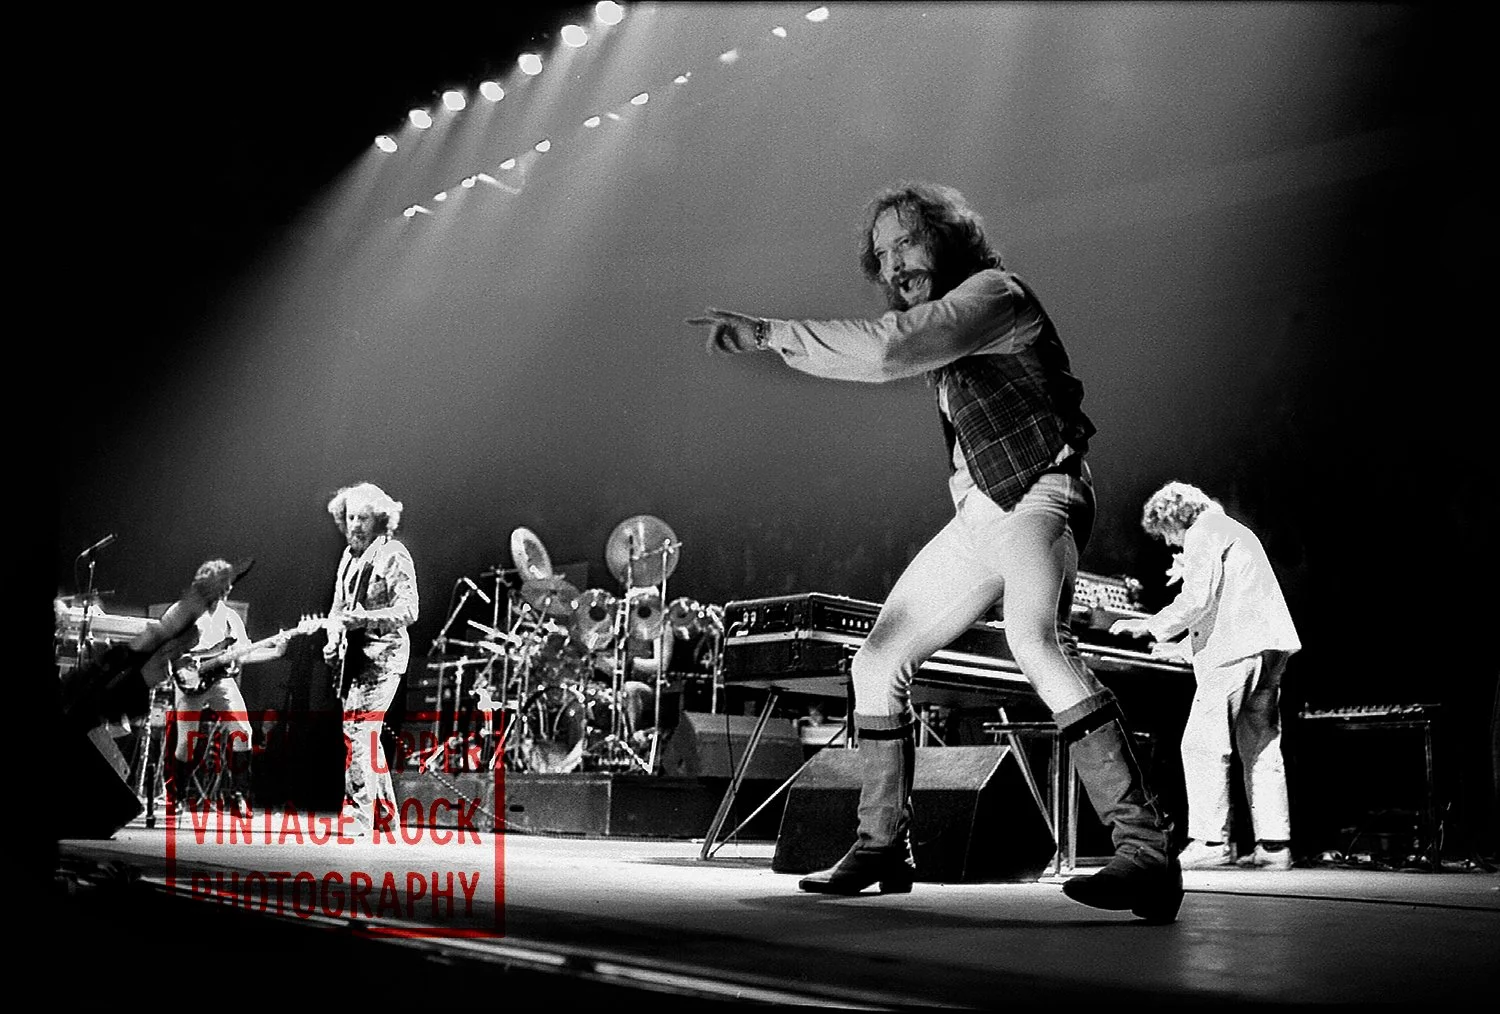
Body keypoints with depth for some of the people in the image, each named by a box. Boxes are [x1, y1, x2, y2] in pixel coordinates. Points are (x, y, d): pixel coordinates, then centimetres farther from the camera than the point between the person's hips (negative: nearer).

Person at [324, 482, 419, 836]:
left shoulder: (393, 556, -9)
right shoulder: (349, 555, 15)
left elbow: (407, 611, -16)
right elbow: (338, 606, 23)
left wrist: (361, 619, -25)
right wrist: (333, 640, 5)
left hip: (382, 657, -8)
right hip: (352, 657, 8)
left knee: (357, 732, -16)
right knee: (367, 734, 13)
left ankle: (359, 815, -14)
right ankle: (386, 812, 24)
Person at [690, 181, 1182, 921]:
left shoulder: (993, 292, -10)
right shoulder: (939, 318, 19)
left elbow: (888, 348, -24)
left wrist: (772, 332, -21)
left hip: (1036, 495, -9)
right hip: (977, 513, 9)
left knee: (1037, 641, -36)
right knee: (878, 660, 6)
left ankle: (1144, 851, -39)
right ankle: (883, 848, 15)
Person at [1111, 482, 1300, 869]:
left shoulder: (1204, 533, -2)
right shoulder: (1236, 531, 28)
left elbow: (1200, 599, -14)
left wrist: (1150, 626, -7)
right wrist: (1187, 574, 29)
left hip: (1234, 649, -10)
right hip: (1269, 648, 10)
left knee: (1203, 744, -8)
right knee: (1261, 747, 8)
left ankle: (1210, 840, -12)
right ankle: (1274, 844, 5)